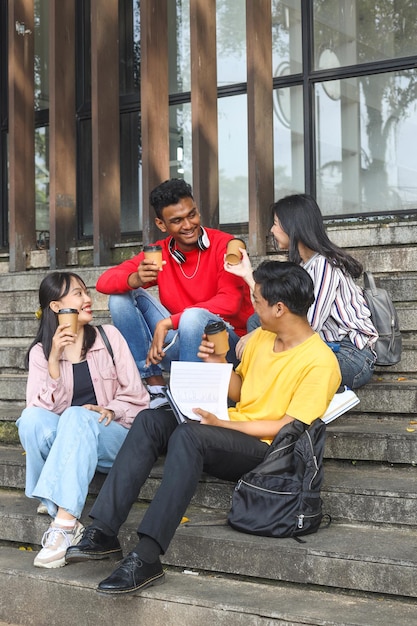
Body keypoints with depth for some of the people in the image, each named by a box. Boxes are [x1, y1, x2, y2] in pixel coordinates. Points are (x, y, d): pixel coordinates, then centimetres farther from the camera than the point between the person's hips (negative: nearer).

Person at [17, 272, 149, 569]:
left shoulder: (109, 336, 4)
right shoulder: (40, 352, 5)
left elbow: (136, 397, 2)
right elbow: (45, 409, -9)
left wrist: (111, 411, -18)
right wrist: (54, 360, -18)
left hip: (110, 438, -1)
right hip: (63, 442, 1)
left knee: (78, 417, -34)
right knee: (31, 418, -30)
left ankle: (64, 523, -42)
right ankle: (57, 507, -26)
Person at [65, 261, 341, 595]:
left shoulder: (320, 362, -13)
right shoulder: (261, 337, 13)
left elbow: (288, 428, -16)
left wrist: (221, 423, -19)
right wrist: (218, 362, 3)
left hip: (265, 450, -8)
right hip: (230, 432, 8)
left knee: (188, 435, -34)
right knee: (150, 420, -14)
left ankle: (147, 559, -36)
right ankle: (102, 533, -20)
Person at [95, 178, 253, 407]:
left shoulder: (223, 245, -10)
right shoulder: (159, 253, 2)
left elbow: (230, 301, -22)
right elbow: (104, 282, -4)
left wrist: (167, 323, -27)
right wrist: (135, 280, -28)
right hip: (177, 342, 5)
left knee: (193, 316, -35)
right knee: (121, 296, -7)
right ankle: (156, 388, -10)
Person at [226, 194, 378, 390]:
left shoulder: (323, 264, -15)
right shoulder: (302, 265, 12)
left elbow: (310, 325, -20)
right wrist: (248, 274, 10)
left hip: (352, 355, -9)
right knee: (256, 320, 0)